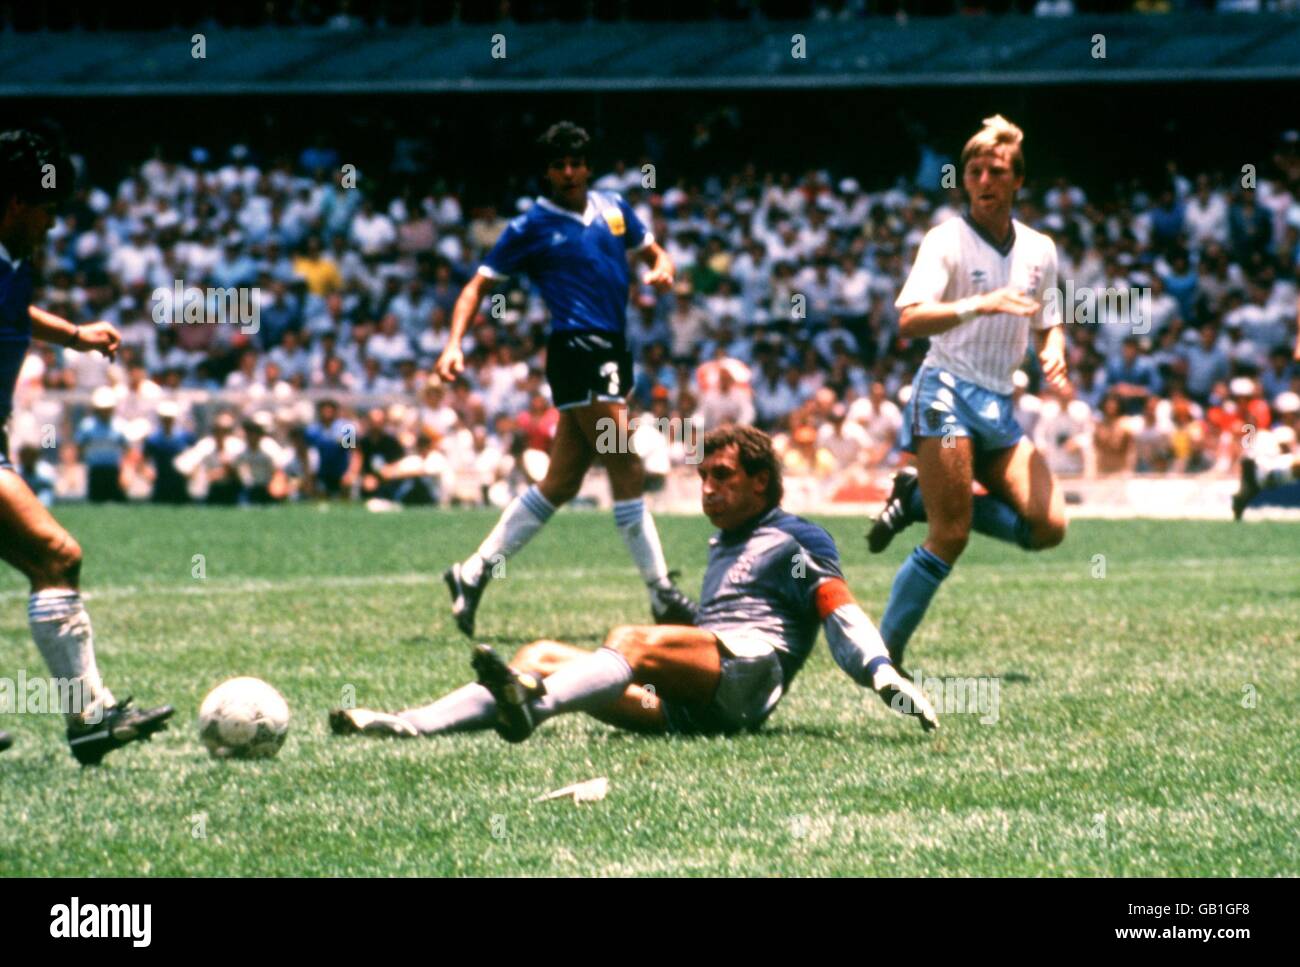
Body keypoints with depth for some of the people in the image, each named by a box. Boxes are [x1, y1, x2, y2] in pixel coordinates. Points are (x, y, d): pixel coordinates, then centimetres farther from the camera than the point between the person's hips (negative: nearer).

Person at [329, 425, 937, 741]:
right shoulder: (723, 548, 35)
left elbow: (840, 612, -3)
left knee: (634, 641, -35)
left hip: (750, 667, -8)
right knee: (545, 654, -7)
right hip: (687, 705, 8)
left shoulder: (796, 538, 11)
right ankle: (412, 723, -26)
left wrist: (881, 673, -16)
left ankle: (532, 703, -63)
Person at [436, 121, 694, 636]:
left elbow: (653, 250, 27)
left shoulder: (613, 208, 14)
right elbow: (479, 284, 1)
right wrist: (454, 344, -12)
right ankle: (664, 596, -7)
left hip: (612, 354, 7)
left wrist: (663, 268, 2)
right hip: (577, 349, -7)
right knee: (628, 471, -10)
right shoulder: (533, 226, -1)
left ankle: (473, 573, 16)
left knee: (560, 483, 9)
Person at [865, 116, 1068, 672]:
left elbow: (1048, 324, 25)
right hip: (947, 391, -6)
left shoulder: (1039, 250, 12)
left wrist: (1053, 354, 1)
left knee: (1048, 526, -8)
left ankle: (919, 499, 9)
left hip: (1000, 405, 6)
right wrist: (980, 305, -30)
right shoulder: (946, 240, -5)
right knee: (950, 537, -17)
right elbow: (909, 320, -17)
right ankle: (884, 650, -5)